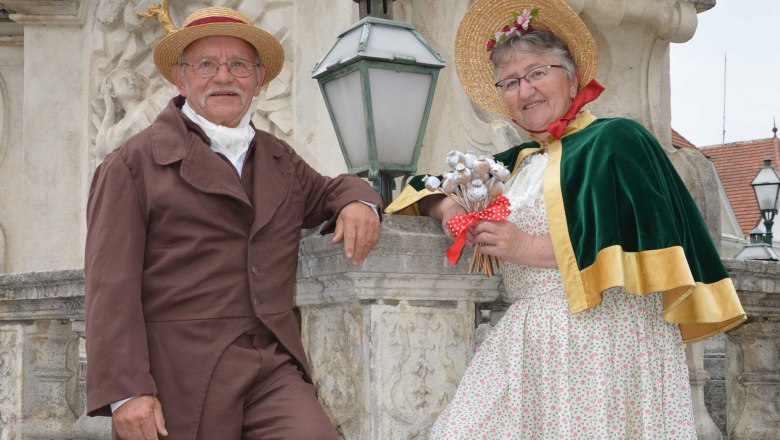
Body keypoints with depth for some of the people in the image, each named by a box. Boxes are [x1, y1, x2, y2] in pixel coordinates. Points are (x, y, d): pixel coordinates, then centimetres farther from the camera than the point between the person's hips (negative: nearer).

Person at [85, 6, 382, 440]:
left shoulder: (280, 160, 19)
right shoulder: (133, 164, 0)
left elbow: (327, 191, 37)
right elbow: (112, 287, -6)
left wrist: (357, 200, 10)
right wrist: (125, 392, -16)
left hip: (275, 371, 4)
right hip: (178, 379, -4)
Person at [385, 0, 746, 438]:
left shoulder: (614, 140, -2)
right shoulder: (517, 161, 17)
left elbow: (641, 245, -14)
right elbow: (431, 186, 27)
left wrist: (531, 247, -13)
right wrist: (448, 207, 2)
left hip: (605, 337, -6)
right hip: (531, 344, 6)